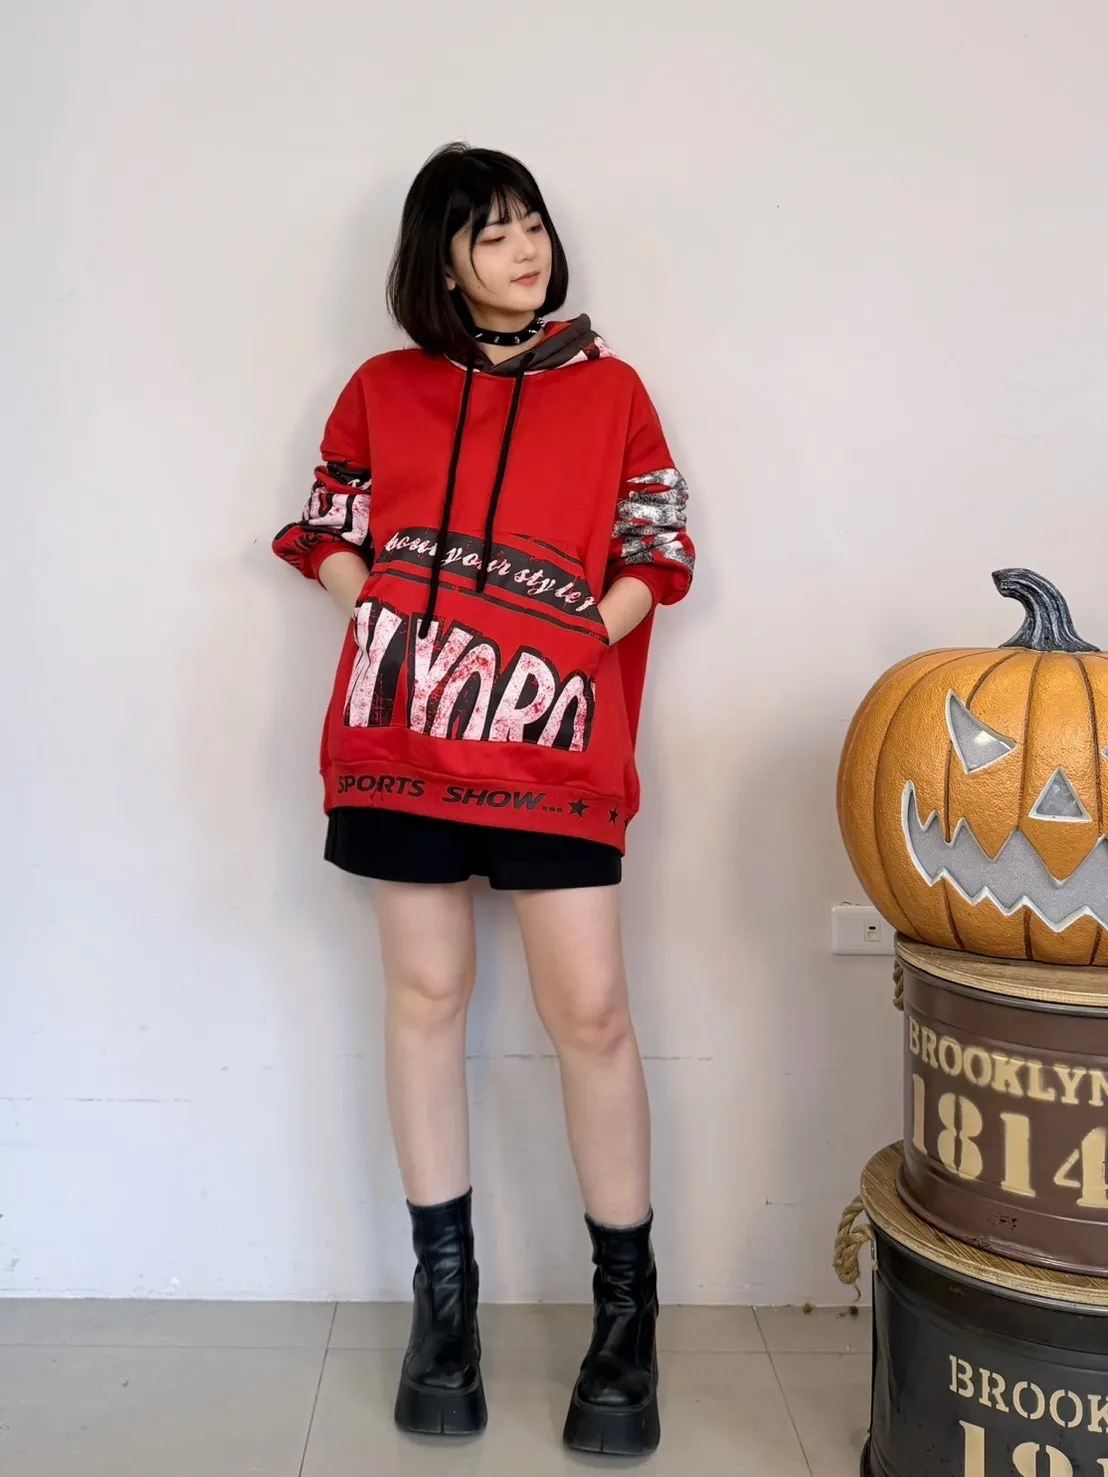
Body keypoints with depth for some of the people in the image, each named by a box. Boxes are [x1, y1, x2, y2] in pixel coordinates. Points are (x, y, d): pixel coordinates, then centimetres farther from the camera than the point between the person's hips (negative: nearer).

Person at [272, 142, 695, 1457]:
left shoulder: (608, 388, 8)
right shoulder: (382, 390, 10)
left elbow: (658, 553, 6)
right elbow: (329, 535, 13)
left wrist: (569, 648, -6)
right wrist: (395, 632, -3)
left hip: (553, 739, -1)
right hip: (406, 731, 2)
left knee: (589, 1011, -5)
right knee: (425, 996, 7)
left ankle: (625, 1302, 13)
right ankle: (443, 1286, 22)